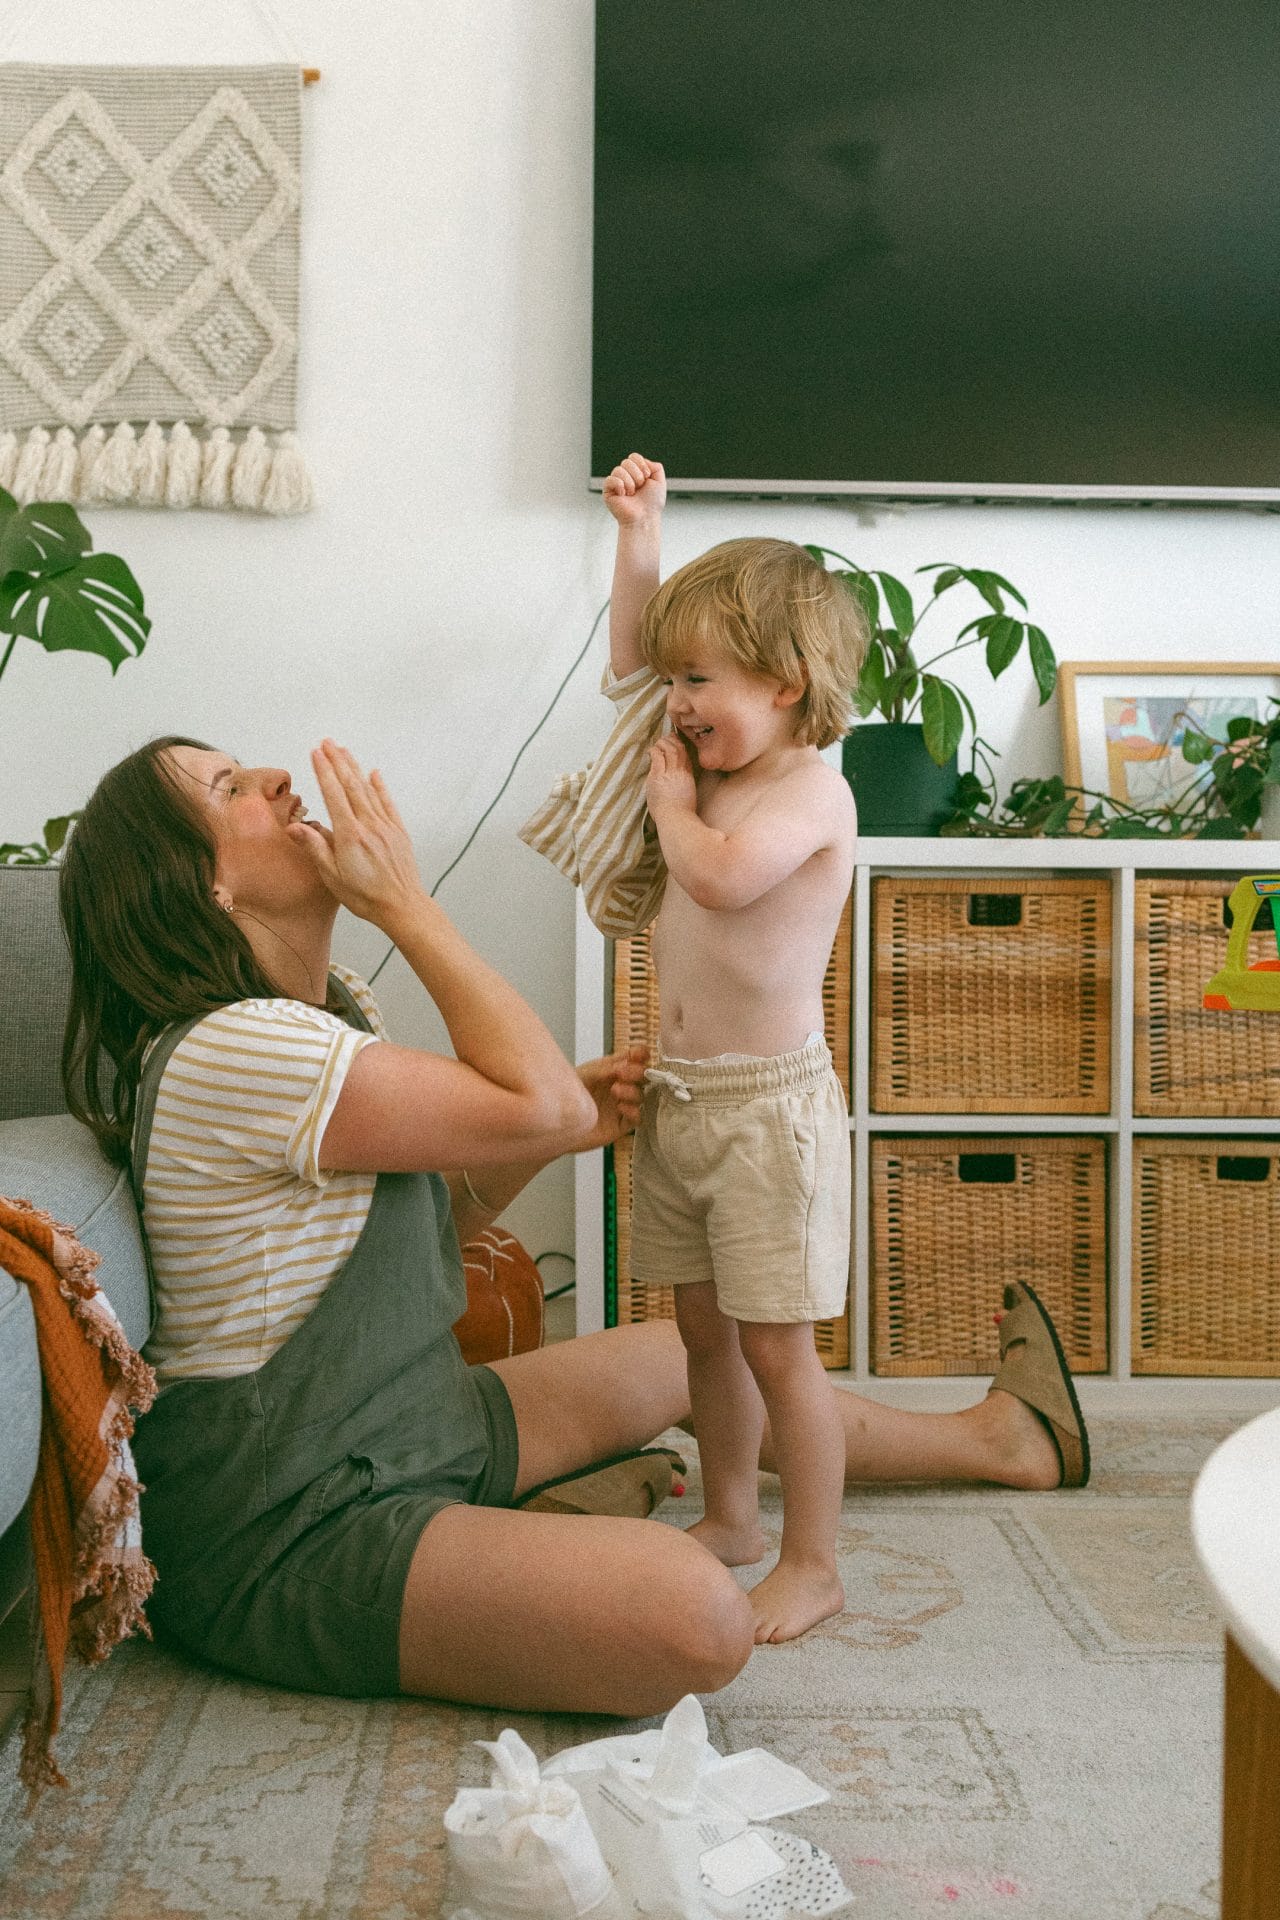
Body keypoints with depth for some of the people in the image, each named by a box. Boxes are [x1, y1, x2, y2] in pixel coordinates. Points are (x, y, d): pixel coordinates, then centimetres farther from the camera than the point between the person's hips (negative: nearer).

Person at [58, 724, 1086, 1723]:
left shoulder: (335, 1007, 9)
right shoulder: (234, 1050, -25)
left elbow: (434, 1213, 14)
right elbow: (540, 1103, -23)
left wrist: (561, 1124, -2)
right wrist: (407, 900, -17)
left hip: (403, 1423, 11)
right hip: (285, 1529, -11)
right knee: (695, 1619, -30)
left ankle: (993, 1438, 44)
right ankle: (555, 1515, 3)